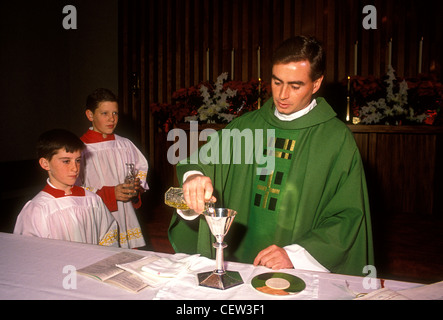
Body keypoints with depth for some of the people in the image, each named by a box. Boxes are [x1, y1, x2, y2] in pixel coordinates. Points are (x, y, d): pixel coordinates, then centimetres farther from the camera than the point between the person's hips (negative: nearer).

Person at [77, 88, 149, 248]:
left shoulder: (124, 145, 7)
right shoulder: (81, 148, -7)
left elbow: (142, 168, 20)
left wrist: (137, 185, 0)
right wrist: (109, 193, -18)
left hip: (126, 218, 4)